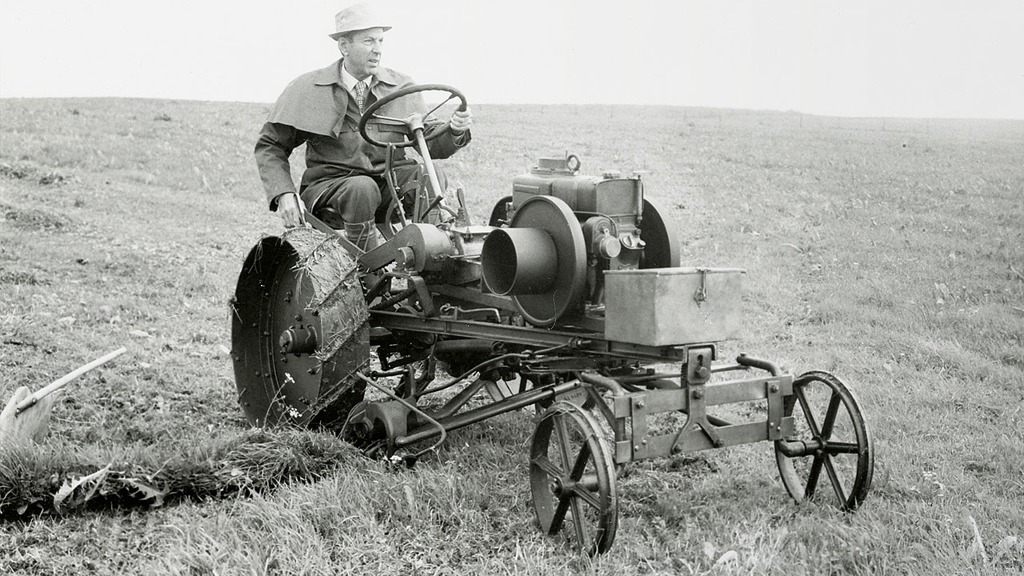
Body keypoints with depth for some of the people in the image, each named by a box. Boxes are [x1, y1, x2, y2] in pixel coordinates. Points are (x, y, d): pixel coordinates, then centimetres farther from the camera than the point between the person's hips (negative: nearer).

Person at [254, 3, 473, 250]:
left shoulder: (400, 86, 8)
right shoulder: (308, 88, 1)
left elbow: (430, 142, 2)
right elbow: (270, 146, 4)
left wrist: (454, 129, -22)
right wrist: (284, 194, -13)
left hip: (388, 182, 3)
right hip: (329, 184, -2)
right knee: (362, 188, -35)